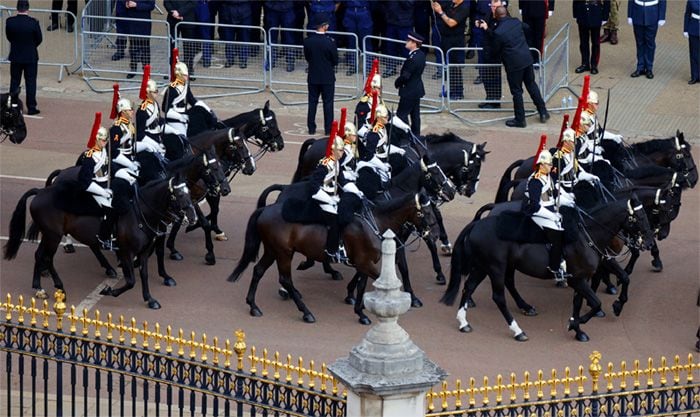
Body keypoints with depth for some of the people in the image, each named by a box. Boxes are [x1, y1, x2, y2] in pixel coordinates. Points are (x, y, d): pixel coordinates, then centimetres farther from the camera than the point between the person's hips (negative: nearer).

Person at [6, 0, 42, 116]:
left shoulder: (10, 22, -12)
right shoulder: (33, 22, -18)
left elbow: (9, 37, 1)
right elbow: (39, 39, -6)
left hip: (15, 56, 2)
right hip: (31, 57, -2)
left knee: (14, 82, 13)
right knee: (31, 82, 6)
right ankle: (31, 107, 7)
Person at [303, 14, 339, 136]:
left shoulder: (307, 41, -9)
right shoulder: (330, 42, -18)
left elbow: (307, 57, 3)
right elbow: (335, 61, -8)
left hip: (313, 77, 3)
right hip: (328, 77, -3)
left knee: (312, 103, 12)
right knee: (328, 103, 7)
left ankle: (311, 128, 15)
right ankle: (328, 129, 9)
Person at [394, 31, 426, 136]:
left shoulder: (412, 59, -27)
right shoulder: (421, 55, 3)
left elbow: (405, 76, -25)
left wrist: (397, 83, -6)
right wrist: (399, 81, 9)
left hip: (409, 92, -10)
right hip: (417, 90, 10)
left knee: (402, 114, -2)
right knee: (415, 114, 16)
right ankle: (416, 134, 23)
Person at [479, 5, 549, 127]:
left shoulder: (498, 32, -17)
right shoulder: (516, 22, 0)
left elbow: (496, 50, -5)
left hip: (514, 64, -6)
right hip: (527, 58, 6)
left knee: (517, 91, 6)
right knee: (532, 85, 20)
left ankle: (520, 120, 16)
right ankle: (543, 112, 25)